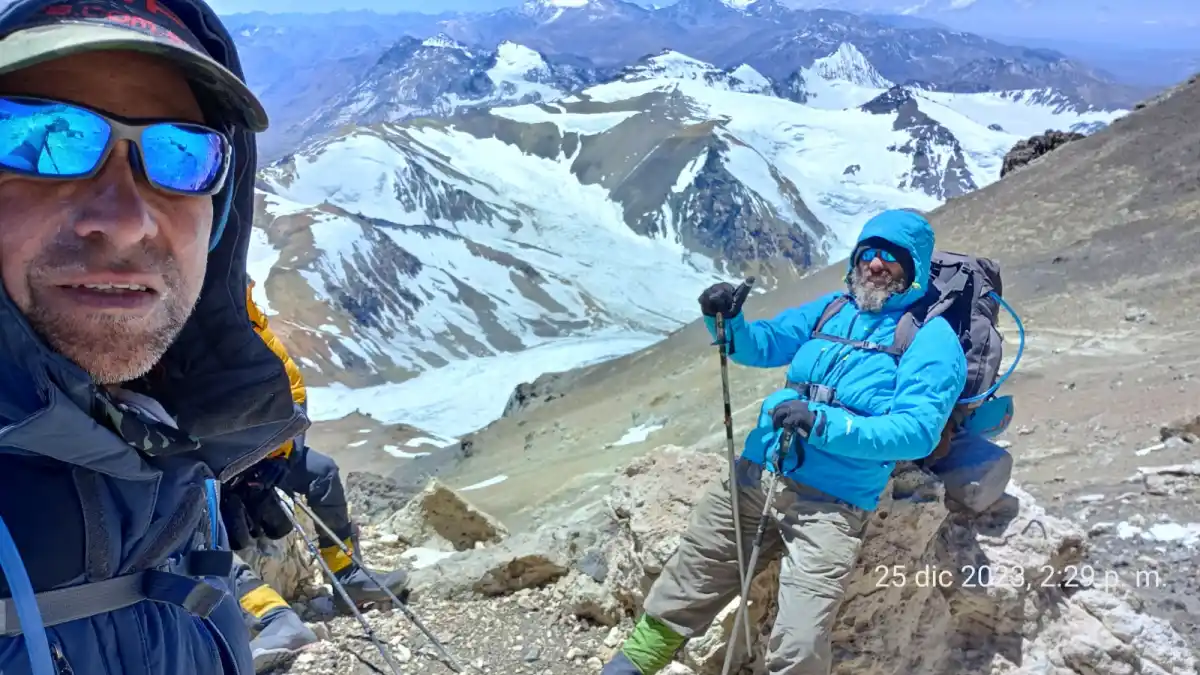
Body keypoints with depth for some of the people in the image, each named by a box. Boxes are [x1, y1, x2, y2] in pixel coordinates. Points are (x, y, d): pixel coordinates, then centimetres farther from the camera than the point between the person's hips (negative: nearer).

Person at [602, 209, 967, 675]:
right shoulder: (831, 309, 14)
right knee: (683, 592, 13)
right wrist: (728, 322, -6)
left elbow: (918, 431, -15)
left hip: (832, 502, -5)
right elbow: (763, 344, 18)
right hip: (756, 473, 6)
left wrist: (825, 424, -26)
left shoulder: (932, 337, -4)